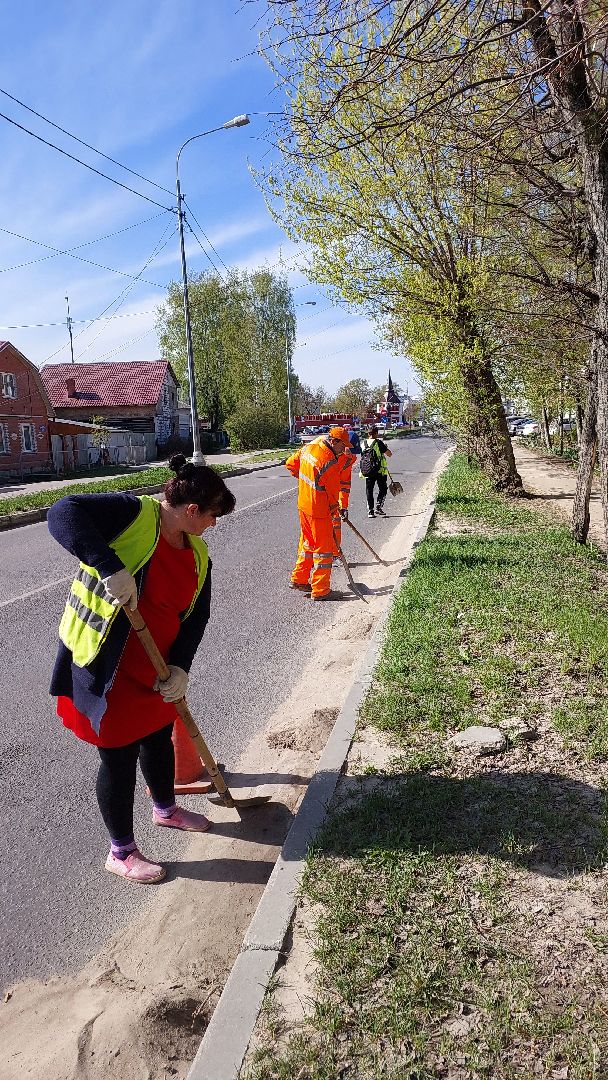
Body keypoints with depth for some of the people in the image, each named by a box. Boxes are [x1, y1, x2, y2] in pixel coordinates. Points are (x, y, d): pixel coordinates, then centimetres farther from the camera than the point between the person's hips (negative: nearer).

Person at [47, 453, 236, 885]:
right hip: (106, 667, -8)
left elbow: (196, 615, 4)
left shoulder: (197, 554, 1)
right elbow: (63, 513, -33)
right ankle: (122, 853, 29)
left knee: (160, 737, 25)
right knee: (119, 756, 7)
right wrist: (112, 568, -43)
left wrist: (180, 667, -9)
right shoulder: (133, 513, -21)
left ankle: (165, 808, 54)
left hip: (156, 669, 8)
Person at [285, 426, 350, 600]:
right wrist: (336, 509, 3)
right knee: (324, 548, 1)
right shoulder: (330, 462, -23)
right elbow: (333, 491, -13)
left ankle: (299, 579, 32)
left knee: (308, 543, 22)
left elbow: (290, 464, 16)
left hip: (303, 505, 9)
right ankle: (321, 591, 7)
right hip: (319, 511, -8)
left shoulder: (308, 448, 2)